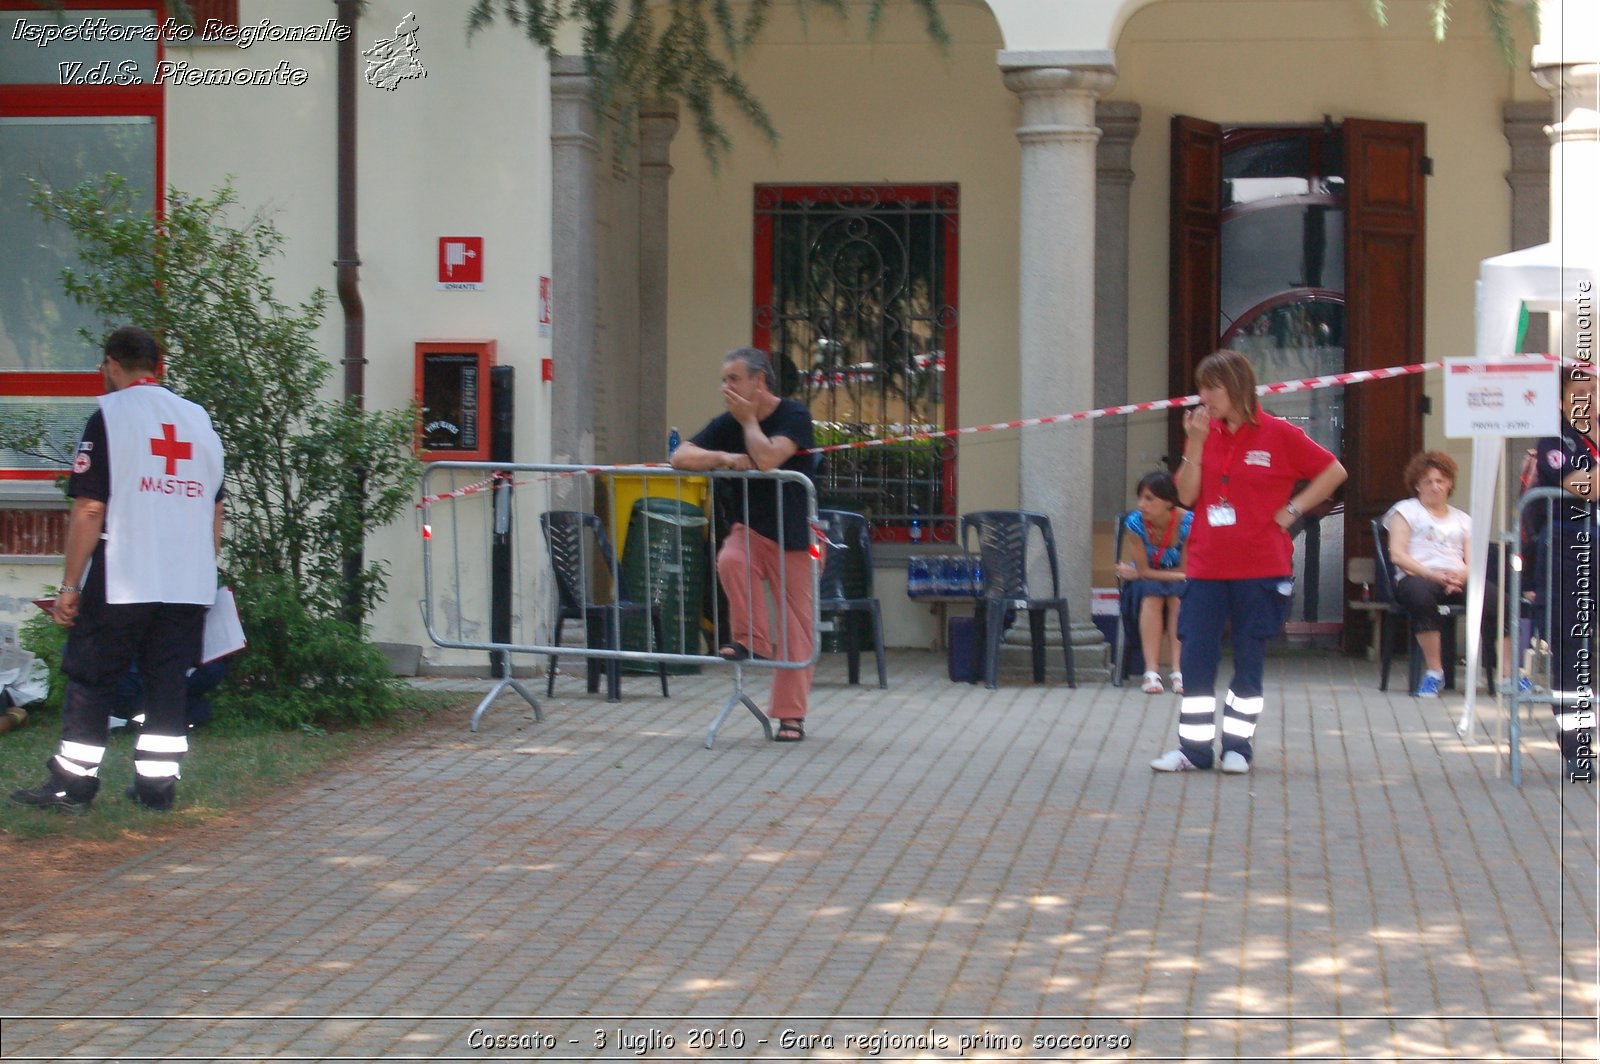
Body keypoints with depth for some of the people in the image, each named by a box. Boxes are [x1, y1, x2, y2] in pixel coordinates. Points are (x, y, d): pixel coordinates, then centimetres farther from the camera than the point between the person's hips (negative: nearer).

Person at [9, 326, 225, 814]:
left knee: (89, 681, 3)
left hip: (120, 583, -5)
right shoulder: (198, 418, 13)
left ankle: (72, 785, 4)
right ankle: (157, 785, 9)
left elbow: (89, 510, -10)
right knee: (168, 683, 9)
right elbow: (215, 511, 16)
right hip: (190, 585, 5)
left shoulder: (110, 417, -5)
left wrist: (70, 584, -6)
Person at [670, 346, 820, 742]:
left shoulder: (793, 416, -11)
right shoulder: (728, 422, 3)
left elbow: (767, 459, -28)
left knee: (796, 627, -4)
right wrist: (723, 458, -19)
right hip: (751, 529, 3)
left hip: (794, 536, -3)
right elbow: (680, 457, -4)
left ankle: (790, 715, 3)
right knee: (731, 561, -32)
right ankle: (752, 638, -12)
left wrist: (749, 420, -13)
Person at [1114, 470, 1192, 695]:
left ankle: (1178, 671, -36)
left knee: (1177, 597, -32)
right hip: (1145, 582, 0)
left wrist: (1135, 573, -10)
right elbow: (1144, 570, -15)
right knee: (1152, 594, -32)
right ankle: (1151, 671, -39)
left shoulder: (1188, 523, -22)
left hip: (1179, 585, 0)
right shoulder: (1135, 522, -18)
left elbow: (1185, 571, -16)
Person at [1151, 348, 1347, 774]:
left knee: (1249, 661, 4)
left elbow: (1333, 471, 0)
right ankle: (1194, 747, 5)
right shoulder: (1203, 432, 6)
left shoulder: (1277, 434, -5)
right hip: (1206, 567, 3)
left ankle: (1238, 746, 13)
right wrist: (1196, 443, -10)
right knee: (1195, 658, -1)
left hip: (1260, 568, -3)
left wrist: (1292, 510, -5)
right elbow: (1186, 495, -1)